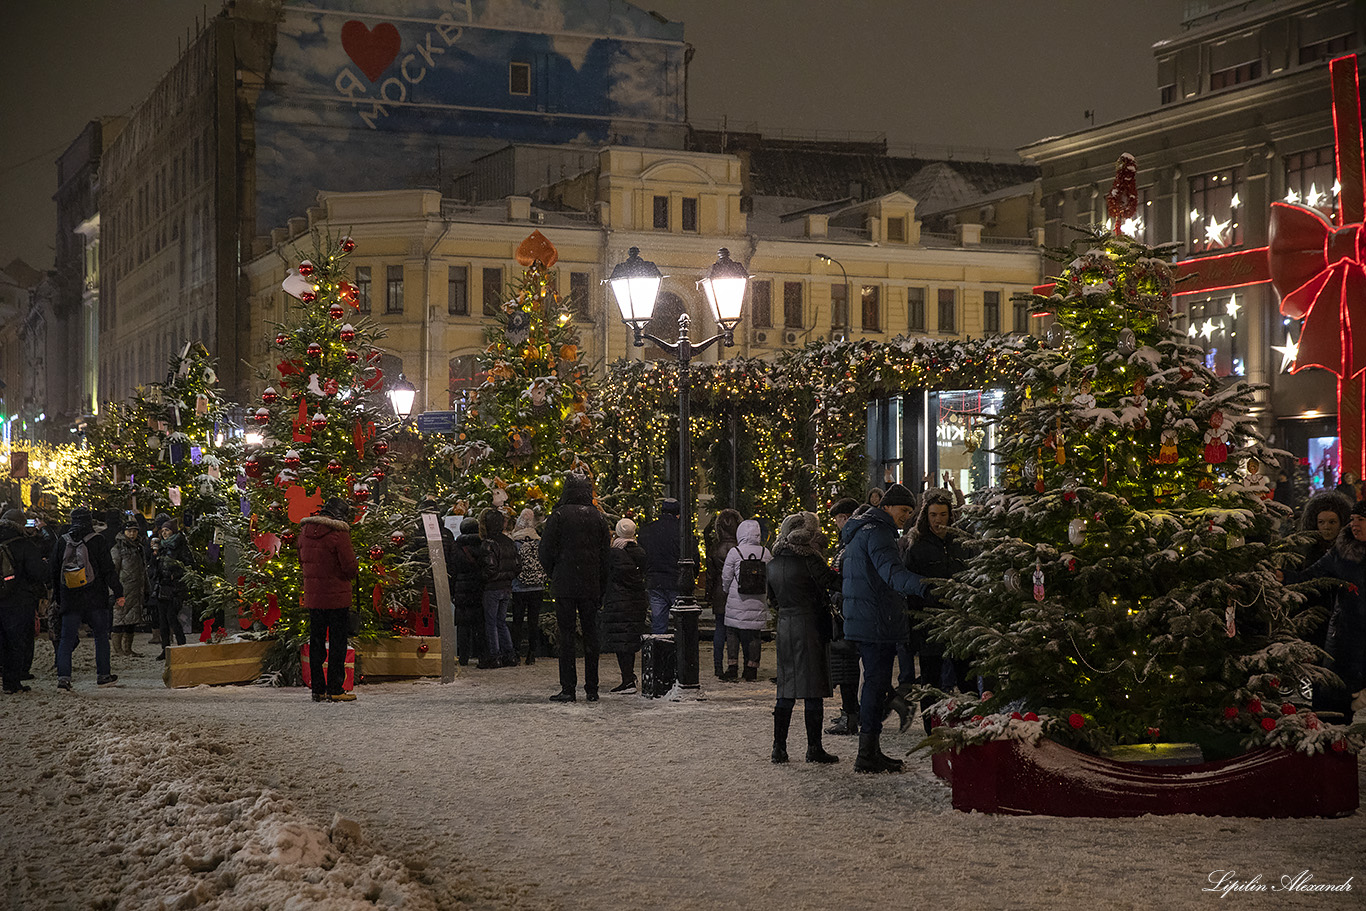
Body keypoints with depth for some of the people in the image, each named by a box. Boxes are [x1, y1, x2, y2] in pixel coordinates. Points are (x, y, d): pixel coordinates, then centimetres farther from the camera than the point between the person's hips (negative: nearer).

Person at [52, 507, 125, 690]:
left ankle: (63, 676, -7)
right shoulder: (96, 541, -6)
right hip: (96, 599, -3)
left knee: (67, 639, 5)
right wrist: (118, 593, -3)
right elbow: (108, 570, -8)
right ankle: (103, 675, 10)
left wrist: (58, 598, 19)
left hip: (70, 599, 3)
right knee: (101, 636, 9)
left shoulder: (62, 542, 5)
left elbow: (53, 572, 11)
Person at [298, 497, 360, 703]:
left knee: (316, 642, 11)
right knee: (337, 644, 0)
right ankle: (335, 691, 1)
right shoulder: (338, 533, -14)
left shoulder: (305, 531, 8)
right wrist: (355, 571, 7)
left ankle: (318, 689, 13)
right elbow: (350, 567, -13)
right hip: (336, 597, -6)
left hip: (312, 598, 6)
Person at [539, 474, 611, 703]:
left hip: (565, 586, -3)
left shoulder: (559, 516, -7)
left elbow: (545, 552, -7)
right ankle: (591, 689, 9)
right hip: (591, 585, 3)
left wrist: (553, 575, 10)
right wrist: (601, 587, 12)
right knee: (590, 634, 8)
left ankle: (568, 688, -4)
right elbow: (606, 554, 7)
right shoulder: (597, 517, 5)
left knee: (566, 635, -1)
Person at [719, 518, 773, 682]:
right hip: (757, 603, 2)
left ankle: (732, 667, 4)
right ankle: (751, 669, 11)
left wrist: (728, 592, 17)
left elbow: (726, 578, -3)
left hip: (737, 603, -2)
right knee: (753, 634, 9)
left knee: (732, 632, 9)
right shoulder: (765, 553, -1)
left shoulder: (734, 552, -9)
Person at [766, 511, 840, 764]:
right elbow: (832, 584, -10)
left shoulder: (774, 563, 8)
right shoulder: (809, 559, -12)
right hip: (809, 626, -6)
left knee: (786, 691, 11)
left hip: (784, 626, 6)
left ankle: (779, 747, 10)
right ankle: (814, 748, 2)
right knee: (812, 690, -1)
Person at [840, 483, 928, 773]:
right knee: (877, 684, -7)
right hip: (876, 624, -11)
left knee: (875, 684, 15)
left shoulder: (863, 530, 21)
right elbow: (891, 572, -31)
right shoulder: (877, 532, -14)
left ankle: (871, 751, 22)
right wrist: (925, 586, -46)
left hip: (864, 622, 11)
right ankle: (867, 756, -5)